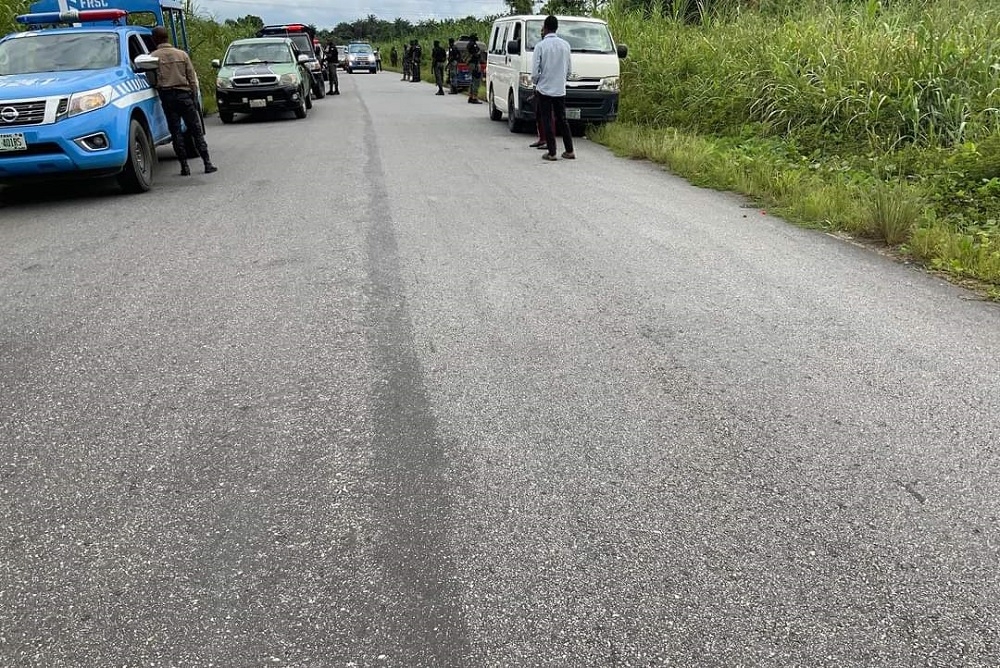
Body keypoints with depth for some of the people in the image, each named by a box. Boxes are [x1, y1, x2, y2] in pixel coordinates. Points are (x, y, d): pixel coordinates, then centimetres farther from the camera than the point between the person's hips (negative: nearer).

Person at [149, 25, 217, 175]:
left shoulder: (153, 57, 1)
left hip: (167, 97, -1)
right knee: (196, 130, 4)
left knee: (176, 132, 4)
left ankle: (184, 166, 1)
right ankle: (207, 163, 0)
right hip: (184, 95, 1)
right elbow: (192, 78, 5)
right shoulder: (182, 54, 6)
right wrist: (194, 98, 10)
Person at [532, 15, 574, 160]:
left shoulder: (540, 46, -10)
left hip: (544, 89, -4)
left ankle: (551, 153, 0)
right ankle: (569, 151, 14)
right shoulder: (565, 45, 3)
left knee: (547, 121, 1)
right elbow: (569, 70, 8)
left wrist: (536, 83, 8)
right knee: (562, 120, 13)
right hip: (560, 90, 4)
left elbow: (535, 72, -11)